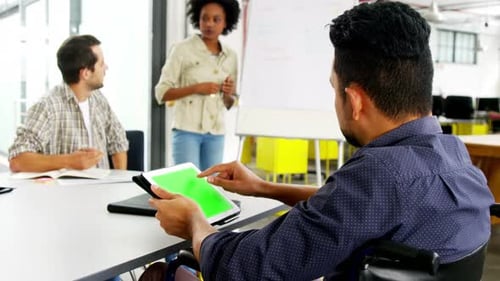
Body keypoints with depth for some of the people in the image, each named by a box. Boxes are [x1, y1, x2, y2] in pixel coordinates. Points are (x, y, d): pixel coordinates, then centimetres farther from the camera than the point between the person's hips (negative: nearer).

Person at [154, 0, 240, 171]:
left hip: (216, 133, 5)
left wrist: (228, 94, -5)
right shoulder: (182, 50, -4)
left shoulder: (231, 56, 10)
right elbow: (161, 93, -6)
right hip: (187, 130, -4)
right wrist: (196, 88, -16)